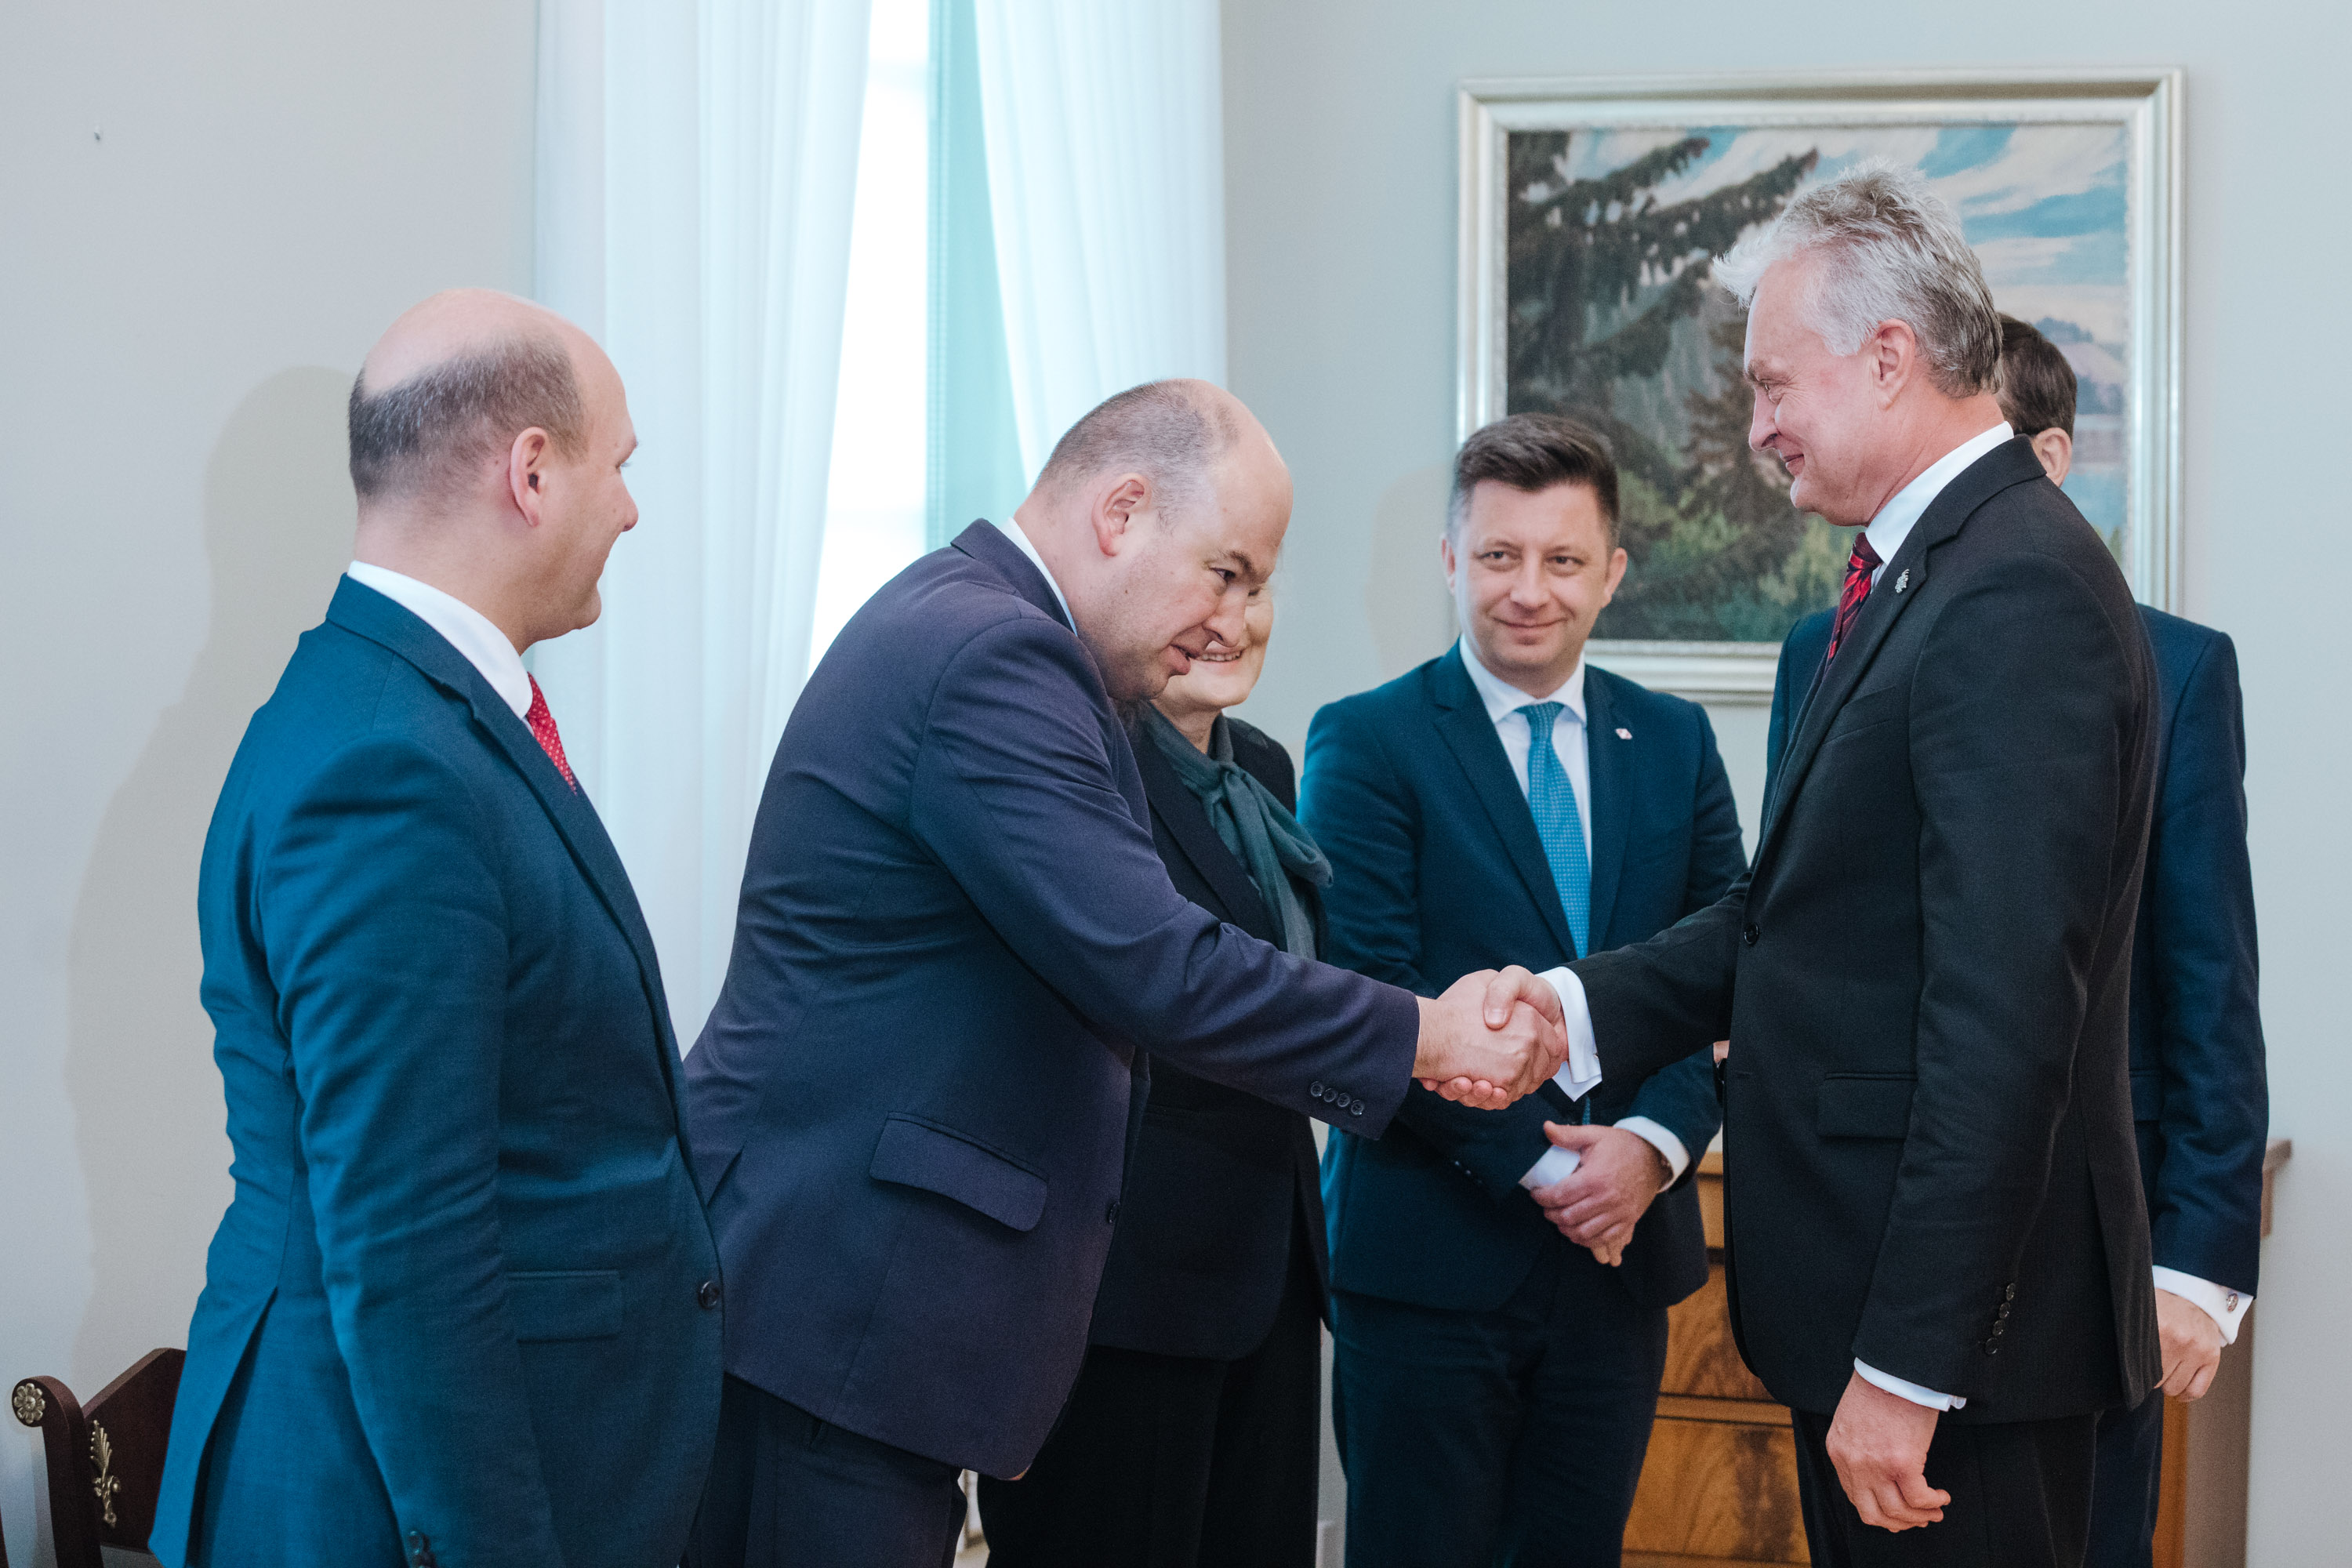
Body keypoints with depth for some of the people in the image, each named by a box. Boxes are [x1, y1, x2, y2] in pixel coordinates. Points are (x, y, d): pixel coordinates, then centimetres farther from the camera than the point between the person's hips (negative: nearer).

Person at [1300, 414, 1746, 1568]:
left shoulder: (1675, 742, 10)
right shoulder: (1365, 743, -4)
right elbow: (1369, 996, -11)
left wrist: (1655, 1143, -11)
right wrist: (1537, 1167, -15)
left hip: (1619, 1247, 4)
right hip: (1431, 1247, -4)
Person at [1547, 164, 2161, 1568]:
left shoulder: (2017, 594, -19)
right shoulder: (1925, 572, 14)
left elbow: (2004, 1016, -24)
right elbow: (1794, 914, 15)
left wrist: (1908, 1362, -24)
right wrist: (1578, 1010, 3)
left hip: (1958, 1314, -10)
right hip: (1868, 1290, 10)